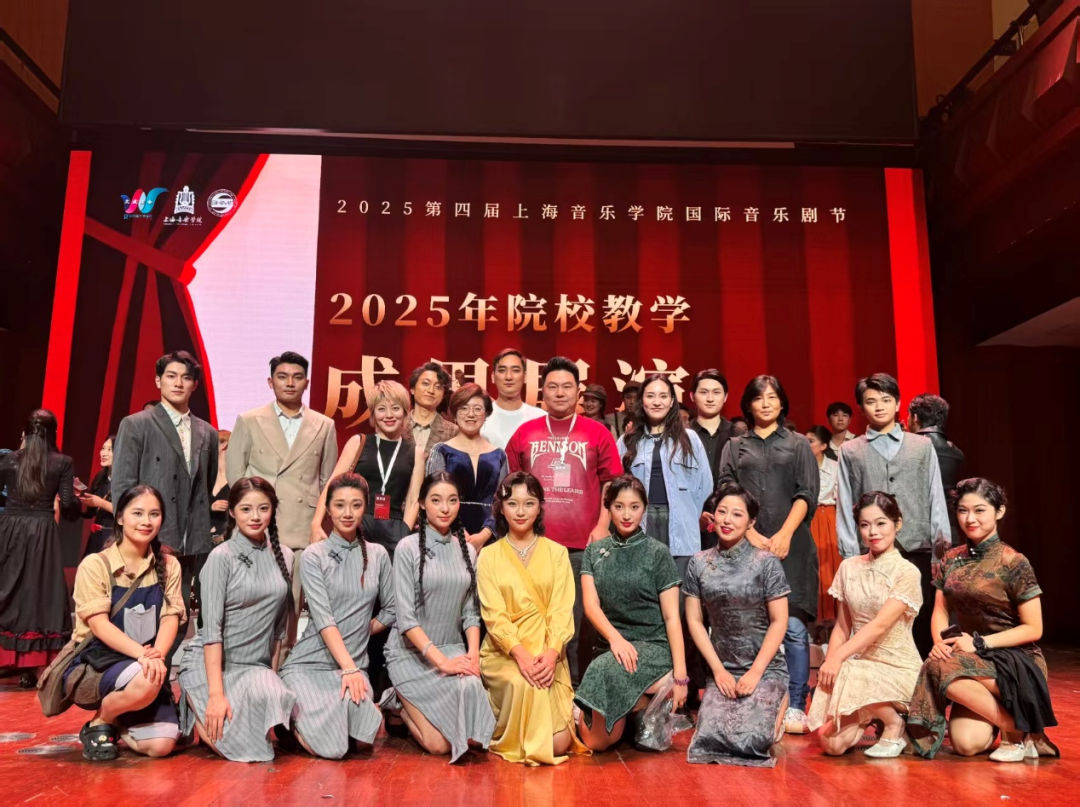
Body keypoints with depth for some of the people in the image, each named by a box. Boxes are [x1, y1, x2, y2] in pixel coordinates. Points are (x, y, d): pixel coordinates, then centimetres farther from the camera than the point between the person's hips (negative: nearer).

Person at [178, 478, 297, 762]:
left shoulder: (284, 556, 6)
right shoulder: (221, 557, -9)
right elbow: (212, 627, -15)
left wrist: (272, 673, 10)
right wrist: (216, 694, -21)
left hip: (257, 666, 4)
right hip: (209, 664, -4)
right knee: (242, 745, -21)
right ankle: (196, 710, 10)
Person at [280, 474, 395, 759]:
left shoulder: (378, 555, 7)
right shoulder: (314, 555, -4)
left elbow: (390, 611, 15)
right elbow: (323, 618, -13)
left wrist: (360, 633, 5)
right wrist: (349, 668, -20)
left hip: (354, 664, 3)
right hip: (308, 664, -3)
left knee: (363, 740, -24)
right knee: (330, 748, -22)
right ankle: (293, 720, 11)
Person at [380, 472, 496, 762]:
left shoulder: (467, 551, 7)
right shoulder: (409, 548, -10)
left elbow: (471, 611, 7)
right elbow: (405, 617, -14)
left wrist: (473, 653, -10)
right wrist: (441, 660, -21)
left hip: (453, 650, 5)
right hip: (411, 653, -5)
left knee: (473, 711, -22)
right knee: (439, 744, -16)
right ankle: (399, 704, 14)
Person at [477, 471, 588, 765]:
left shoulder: (557, 552, 7)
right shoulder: (489, 556, 4)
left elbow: (562, 609, -2)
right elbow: (494, 615, -5)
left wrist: (551, 653, -20)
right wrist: (521, 654, -22)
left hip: (548, 653, 1)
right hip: (504, 653, -1)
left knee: (558, 745, -16)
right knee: (523, 685, -35)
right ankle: (512, 741, -2)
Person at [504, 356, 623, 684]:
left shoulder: (598, 433, 5)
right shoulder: (524, 433, 9)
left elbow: (611, 483, 4)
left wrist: (603, 526, -6)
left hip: (583, 544, -1)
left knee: (578, 620, 4)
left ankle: (575, 686, 16)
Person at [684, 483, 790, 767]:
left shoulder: (766, 562, -7)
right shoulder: (699, 564, 2)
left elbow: (779, 622, -7)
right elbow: (694, 620, 3)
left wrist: (755, 672, -12)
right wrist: (718, 670, -5)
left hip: (766, 668, -2)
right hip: (723, 669, 3)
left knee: (752, 739, -23)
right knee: (709, 738, -19)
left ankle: (778, 703, 11)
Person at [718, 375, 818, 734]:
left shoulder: (799, 445, 15)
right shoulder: (734, 447, 16)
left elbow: (806, 494, 4)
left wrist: (784, 534, -10)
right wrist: (752, 536, -9)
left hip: (790, 546, -1)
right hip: (746, 545, 1)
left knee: (793, 627, -7)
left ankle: (795, 707, -1)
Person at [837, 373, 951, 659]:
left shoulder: (923, 446, 12)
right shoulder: (850, 451, 10)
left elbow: (936, 498, 9)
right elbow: (845, 506, 6)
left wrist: (942, 546, 2)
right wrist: (850, 555, -1)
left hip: (918, 551, 1)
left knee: (922, 624, 2)